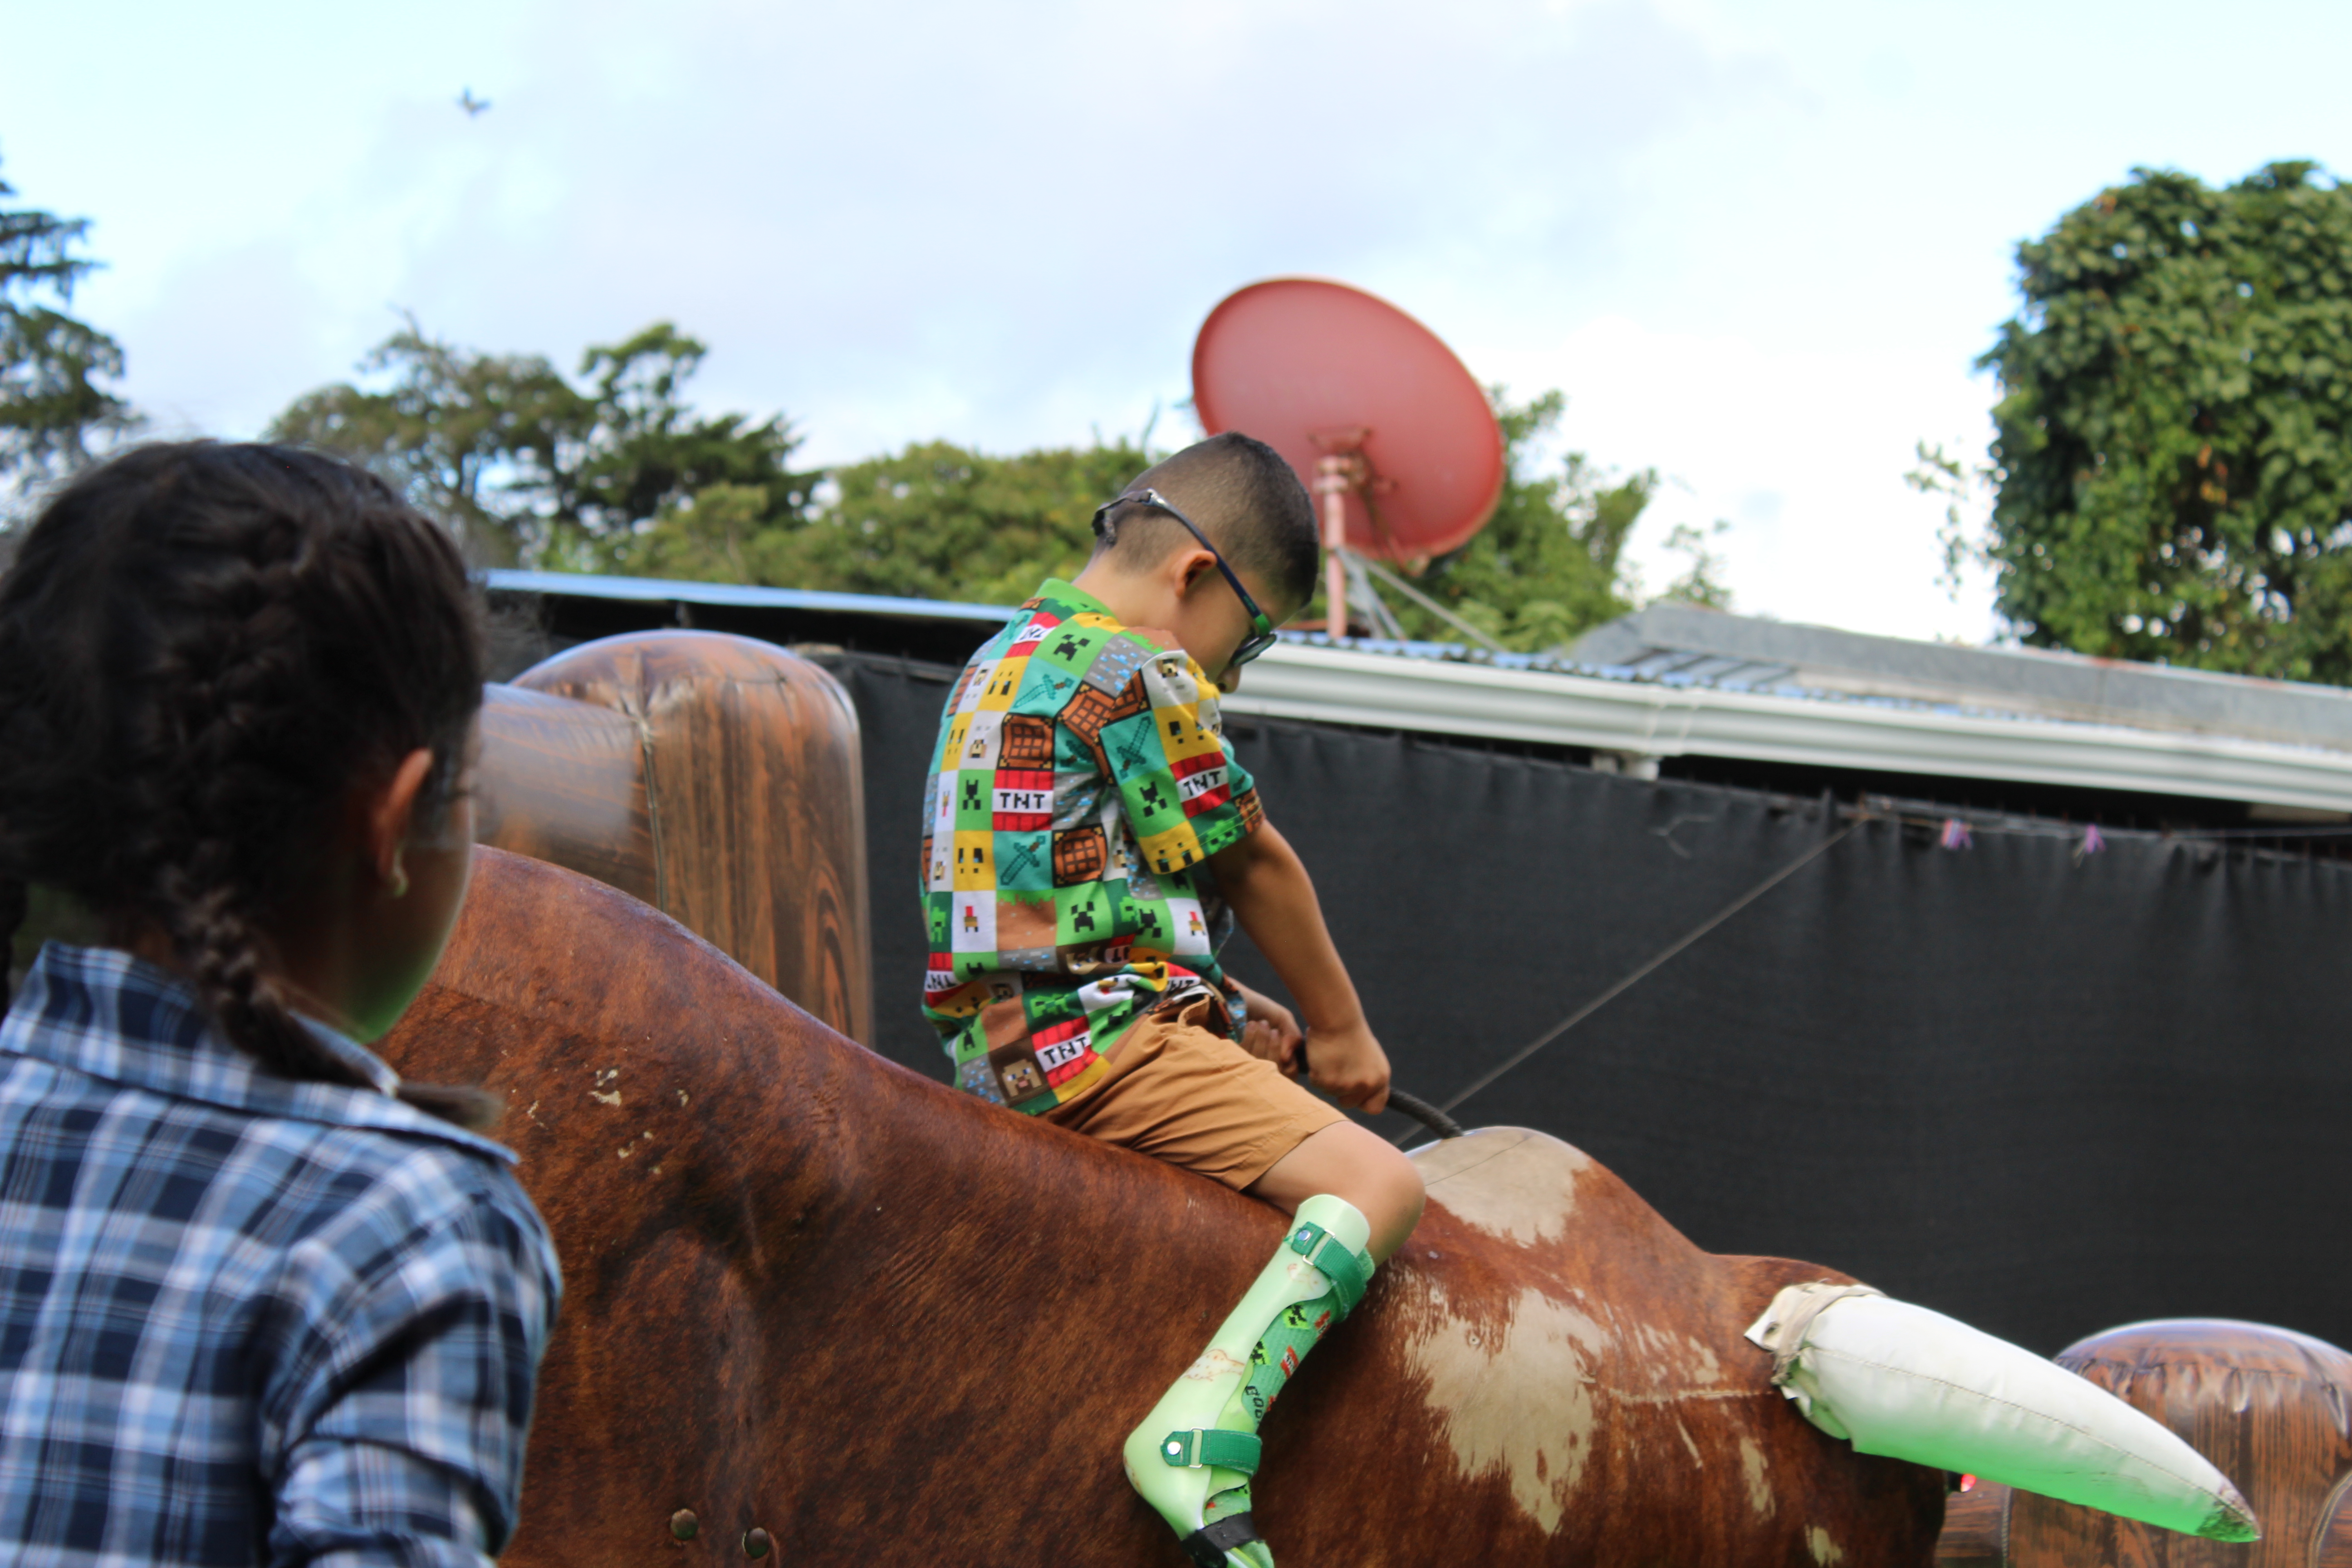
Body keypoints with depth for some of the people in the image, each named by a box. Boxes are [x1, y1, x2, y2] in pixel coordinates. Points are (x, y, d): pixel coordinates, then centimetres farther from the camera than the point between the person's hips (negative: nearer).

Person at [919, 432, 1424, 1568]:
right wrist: (1342, 1030, 12)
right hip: (1096, 1038, -10)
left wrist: (1231, 1011, 18)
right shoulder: (1139, 674, -9)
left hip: (1000, 1046, 10)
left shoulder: (1002, 663, 20)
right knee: (1380, 1186, -17)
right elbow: (1257, 866, -1)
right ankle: (1207, 1425, -35)